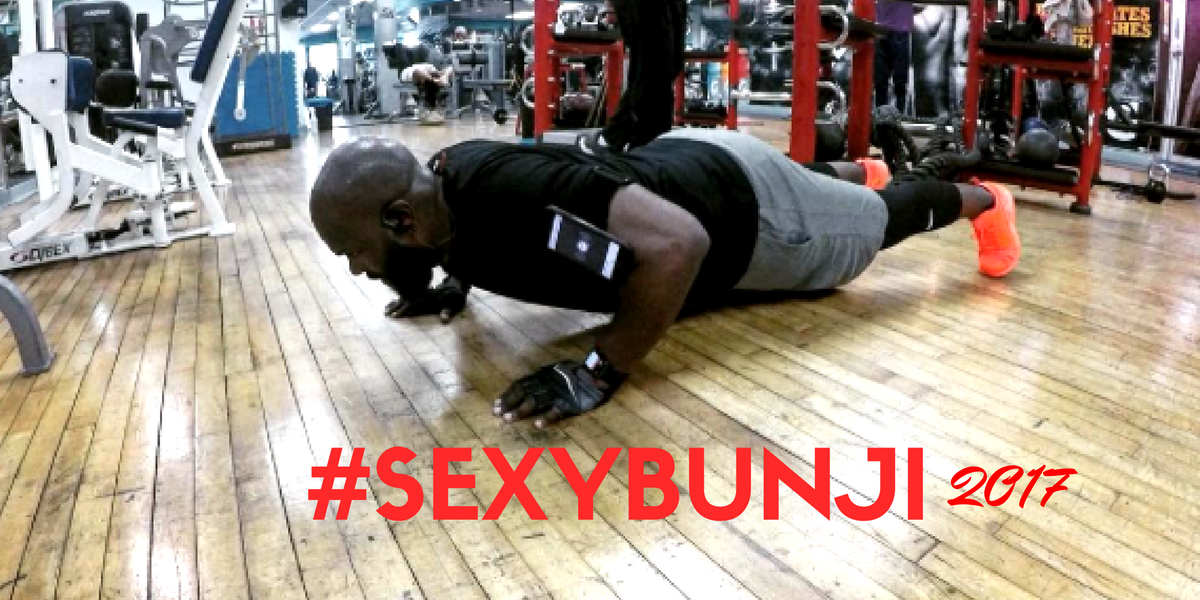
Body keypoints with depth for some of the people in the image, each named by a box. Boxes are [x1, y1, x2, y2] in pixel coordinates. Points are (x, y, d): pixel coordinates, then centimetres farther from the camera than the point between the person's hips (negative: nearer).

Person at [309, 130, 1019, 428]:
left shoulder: (514, 193, -44)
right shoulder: (442, 181, -16)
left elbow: (679, 243, -49)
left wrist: (599, 374, -44)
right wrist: (456, 284, -5)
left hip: (741, 206, -7)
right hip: (683, 161, 8)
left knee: (880, 220, 22)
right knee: (805, 176, 39)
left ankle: (979, 197, 49)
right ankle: (859, 169, 69)